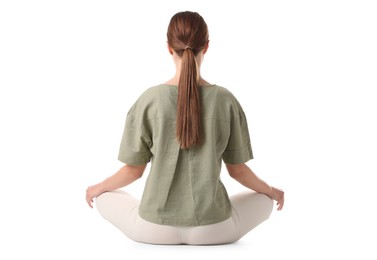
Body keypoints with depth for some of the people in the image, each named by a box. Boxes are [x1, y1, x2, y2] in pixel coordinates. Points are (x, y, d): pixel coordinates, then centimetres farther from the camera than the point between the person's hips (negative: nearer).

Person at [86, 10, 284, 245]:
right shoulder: (226, 100, -8)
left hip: (155, 227, 0)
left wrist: (97, 188, 20)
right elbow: (238, 170, 1)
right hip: (212, 227, 1)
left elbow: (133, 170, -1)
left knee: (105, 198, 29)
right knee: (264, 200, 29)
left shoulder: (150, 100, -11)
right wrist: (271, 190, 23)